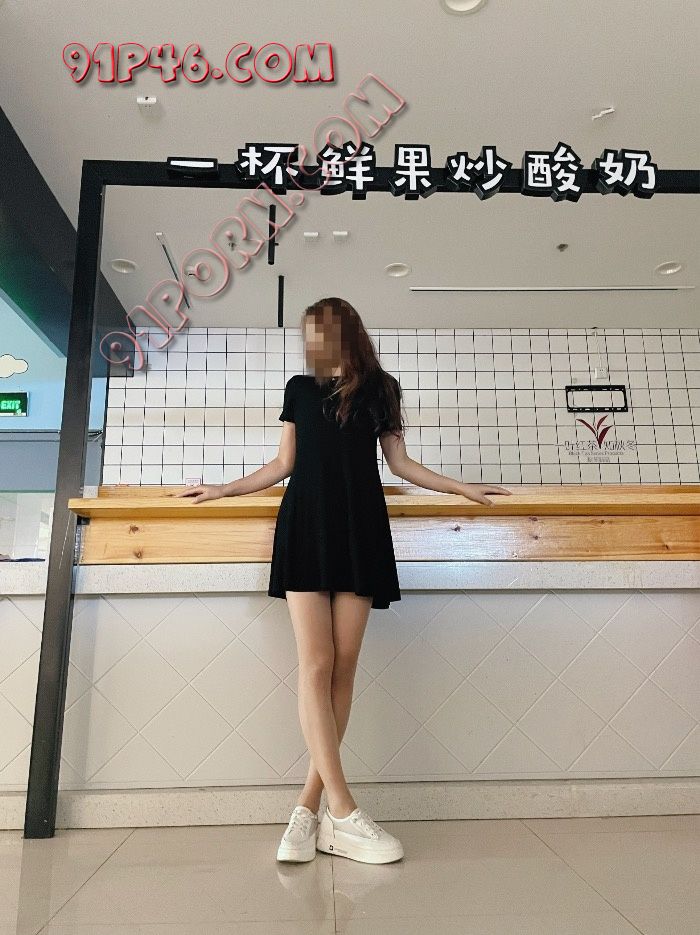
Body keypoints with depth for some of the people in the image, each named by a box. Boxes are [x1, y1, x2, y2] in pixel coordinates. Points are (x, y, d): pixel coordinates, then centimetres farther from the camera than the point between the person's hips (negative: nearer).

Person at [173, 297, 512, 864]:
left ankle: (310, 807, 5)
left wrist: (462, 488, 10)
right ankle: (343, 815, -8)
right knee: (316, 665, -11)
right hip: (306, 526, 1)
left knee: (344, 668, -4)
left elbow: (400, 463, 15)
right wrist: (225, 489, 17)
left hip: (360, 530, 0)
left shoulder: (379, 387, 14)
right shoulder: (299, 388, 17)